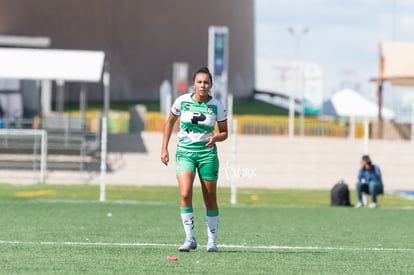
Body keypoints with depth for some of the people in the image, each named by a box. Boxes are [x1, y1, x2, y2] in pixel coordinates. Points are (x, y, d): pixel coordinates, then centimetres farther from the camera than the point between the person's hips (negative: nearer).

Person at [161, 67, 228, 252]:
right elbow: (170, 122, 12)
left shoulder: (217, 106, -4)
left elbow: (224, 132, 6)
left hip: (208, 153, 0)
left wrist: (215, 138, -17)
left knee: (210, 199, 4)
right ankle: (190, 239, -11)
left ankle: (212, 241, 16)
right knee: (185, 193, -18)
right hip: (185, 151, 0)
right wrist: (164, 148, 8)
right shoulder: (182, 101, -4)